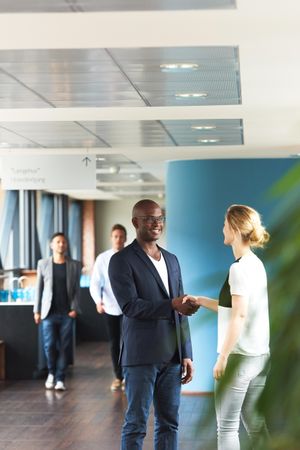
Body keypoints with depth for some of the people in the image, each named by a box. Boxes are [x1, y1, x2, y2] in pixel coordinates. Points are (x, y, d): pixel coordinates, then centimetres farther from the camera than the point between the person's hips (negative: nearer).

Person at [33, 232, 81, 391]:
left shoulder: (75, 265, 6)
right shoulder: (43, 264, 6)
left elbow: (77, 289, 4)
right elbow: (39, 288, 7)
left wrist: (74, 308, -6)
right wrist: (37, 310, 3)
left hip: (67, 313, 0)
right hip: (49, 312, 0)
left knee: (64, 347, 0)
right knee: (49, 345, -3)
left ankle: (60, 379, 7)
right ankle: (51, 373, 20)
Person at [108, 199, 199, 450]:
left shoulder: (171, 260, 15)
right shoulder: (122, 260, -5)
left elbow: (180, 310, 15)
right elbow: (130, 306, -16)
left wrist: (186, 354, 11)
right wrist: (171, 305, -24)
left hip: (171, 357, 6)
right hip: (142, 356, -6)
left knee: (169, 423, 9)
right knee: (136, 424, -1)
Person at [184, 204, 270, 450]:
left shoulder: (240, 268, -16)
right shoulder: (256, 264, 11)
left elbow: (239, 316, -20)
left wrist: (222, 358, -16)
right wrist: (201, 301, 16)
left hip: (239, 356, -8)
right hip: (260, 356, 8)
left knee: (227, 427, 0)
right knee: (255, 425, 11)